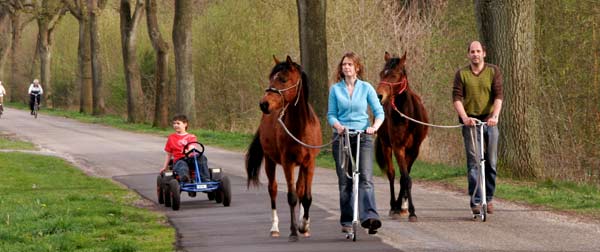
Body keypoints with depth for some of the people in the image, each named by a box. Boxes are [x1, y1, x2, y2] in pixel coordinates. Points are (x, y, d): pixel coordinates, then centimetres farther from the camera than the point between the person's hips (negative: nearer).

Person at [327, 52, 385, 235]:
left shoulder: (366, 88, 4)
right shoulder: (335, 89, 6)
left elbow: (379, 112, 3)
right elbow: (331, 114, 6)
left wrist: (374, 127, -15)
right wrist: (338, 126, -15)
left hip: (363, 137, -1)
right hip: (341, 137, 1)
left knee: (365, 177, -16)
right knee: (344, 181, 4)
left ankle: (369, 216, -29)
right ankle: (346, 221, 12)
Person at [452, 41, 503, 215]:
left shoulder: (493, 71, 3)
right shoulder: (462, 74, 3)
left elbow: (498, 95, -8)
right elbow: (457, 98, -6)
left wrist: (495, 116, -23)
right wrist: (464, 117, -23)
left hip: (490, 121, 1)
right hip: (470, 122, -1)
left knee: (491, 162, 6)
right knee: (474, 161, -8)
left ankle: (489, 198, 19)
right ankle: (475, 201, -8)